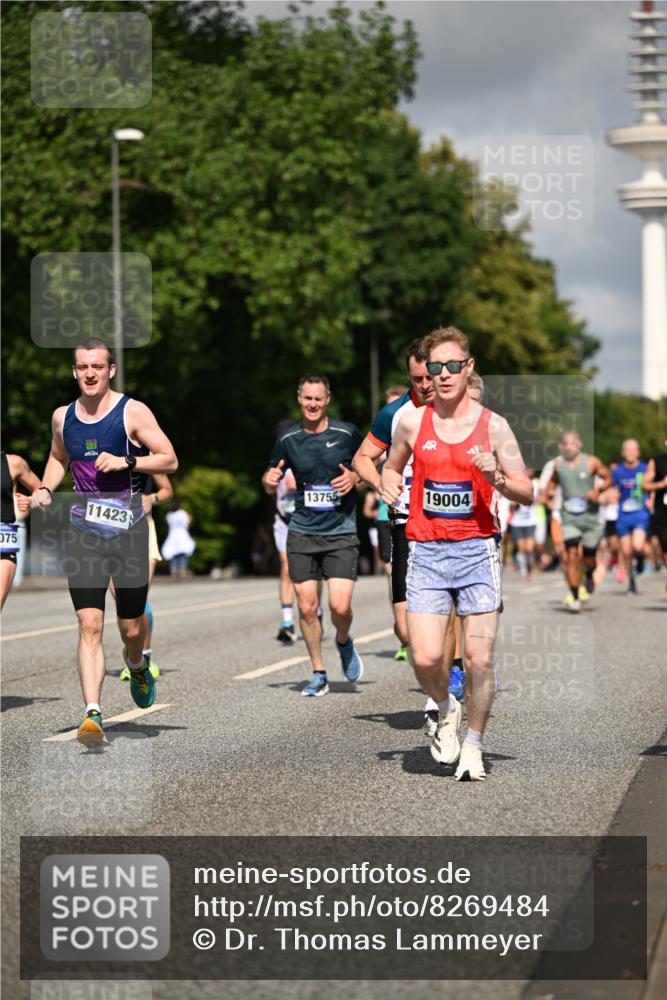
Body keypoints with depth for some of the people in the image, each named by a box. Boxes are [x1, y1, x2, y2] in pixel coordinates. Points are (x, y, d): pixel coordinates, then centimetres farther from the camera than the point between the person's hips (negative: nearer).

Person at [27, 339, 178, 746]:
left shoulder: (133, 412, -7)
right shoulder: (63, 416, 6)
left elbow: (169, 460, -6)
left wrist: (126, 461, -20)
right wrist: (46, 489, 6)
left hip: (128, 529, -2)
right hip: (83, 532, 2)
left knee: (131, 627, 8)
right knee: (90, 625, -11)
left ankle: (137, 665, 45)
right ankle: (93, 715, -15)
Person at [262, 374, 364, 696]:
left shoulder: (347, 433, -2)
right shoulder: (287, 439, 5)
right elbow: (270, 485, 16)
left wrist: (355, 477, -10)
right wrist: (270, 479, -7)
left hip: (341, 533, -2)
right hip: (302, 533, 2)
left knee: (340, 606, -12)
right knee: (307, 606, -1)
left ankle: (344, 643, 22)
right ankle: (318, 674, 15)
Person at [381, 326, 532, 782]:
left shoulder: (493, 426, 1)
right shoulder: (413, 422, 5)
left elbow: (527, 493, 4)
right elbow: (393, 466, 24)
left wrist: (496, 478, -15)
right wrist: (390, 484, 2)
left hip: (477, 548, -1)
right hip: (426, 551, 1)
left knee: (480, 659, -5)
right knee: (425, 658, -10)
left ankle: (473, 745, 15)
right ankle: (446, 709, 23)